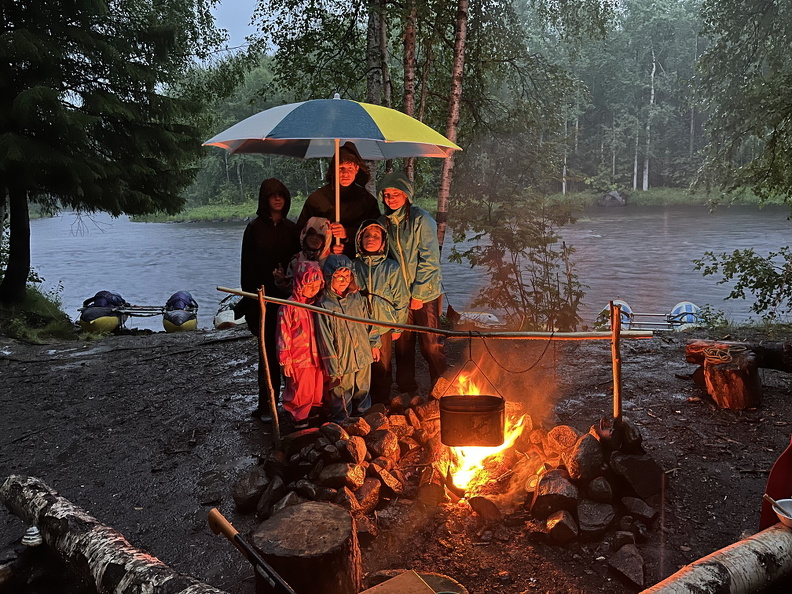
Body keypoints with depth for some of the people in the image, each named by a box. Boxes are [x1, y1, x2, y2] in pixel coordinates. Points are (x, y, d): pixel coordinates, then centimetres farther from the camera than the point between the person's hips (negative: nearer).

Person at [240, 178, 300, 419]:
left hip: (288, 296, 2)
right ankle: (267, 403, 4)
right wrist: (250, 295, -4)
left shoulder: (291, 228, 12)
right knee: (268, 349, -2)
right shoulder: (255, 228, 3)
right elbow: (247, 264, 2)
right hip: (264, 298, -2)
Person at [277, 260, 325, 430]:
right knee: (302, 392, 6)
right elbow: (284, 335, -13)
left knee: (317, 391, 16)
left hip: (316, 357, 6)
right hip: (298, 359, -6)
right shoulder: (289, 307, -15)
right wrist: (285, 361, -11)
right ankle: (299, 419, 26)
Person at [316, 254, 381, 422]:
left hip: (363, 357, 6)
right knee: (341, 398, 9)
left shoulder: (356, 297, 1)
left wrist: (374, 344, 15)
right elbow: (325, 339, -15)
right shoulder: (324, 305, -17)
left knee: (362, 393, 22)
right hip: (342, 361, -5)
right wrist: (332, 367, -13)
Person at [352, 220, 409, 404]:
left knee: (382, 369, 8)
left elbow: (401, 300, 3)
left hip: (383, 328, -1)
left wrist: (397, 327, 2)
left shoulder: (391, 268, 0)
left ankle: (383, 406, 23)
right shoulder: (353, 266, 4)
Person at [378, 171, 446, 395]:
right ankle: (406, 393, 23)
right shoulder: (384, 222, 7)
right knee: (402, 345, 9)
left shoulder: (421, 219, -9)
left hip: (425, 292, -4)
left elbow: (430, 259, -11)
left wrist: (419, 293, -12)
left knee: (431, 345, -1)